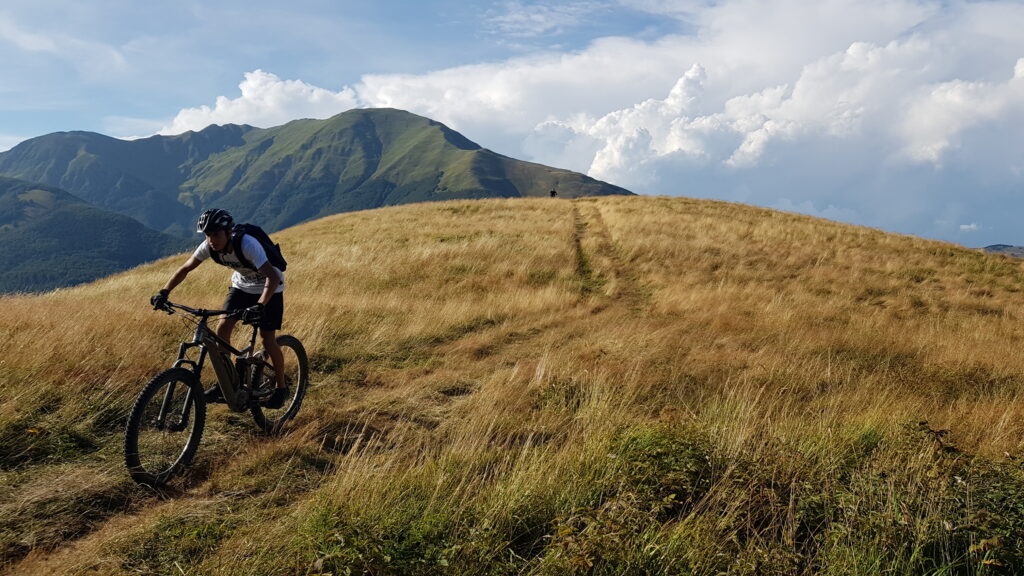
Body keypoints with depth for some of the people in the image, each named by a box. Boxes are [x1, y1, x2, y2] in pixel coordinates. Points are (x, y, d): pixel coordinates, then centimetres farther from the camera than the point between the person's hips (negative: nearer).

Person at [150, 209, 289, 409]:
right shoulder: (209, 247, -18)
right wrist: (164, 292, -17)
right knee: (222, 328, -9)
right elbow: (185, 269, -6)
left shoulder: (247, 245, -36)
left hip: (269, 288, -6)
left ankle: (282, 387, 9)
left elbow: (273, 277, -44)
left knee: (267, 340, -11)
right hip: (241, 285, 6)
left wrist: (260, 306, -57)